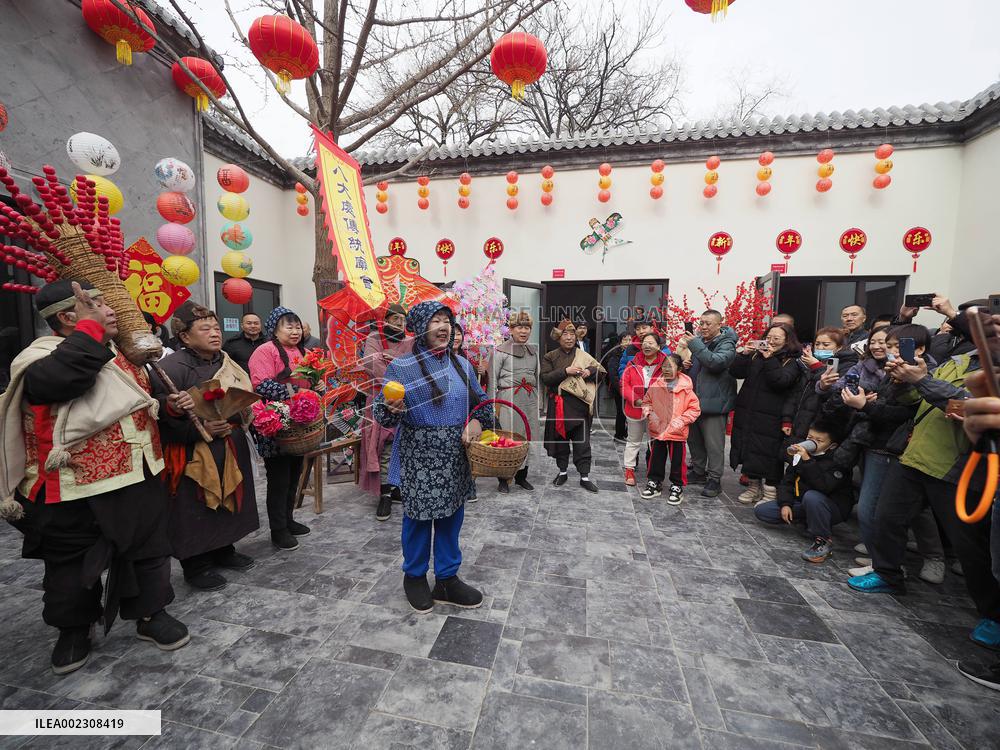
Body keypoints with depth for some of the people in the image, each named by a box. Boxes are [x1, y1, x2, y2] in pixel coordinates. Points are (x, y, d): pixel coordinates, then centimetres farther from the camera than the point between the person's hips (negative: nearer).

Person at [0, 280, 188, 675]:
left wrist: (167, 403, 6)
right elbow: (65, 377, -39)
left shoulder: (118, 355, 10)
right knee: (73, 566, 14)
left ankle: (151, 614, 33)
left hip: (136, 480, 6)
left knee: (148, 551, 15)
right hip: (76, 491, -6)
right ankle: (73, 629, 37)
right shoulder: (42, 358, -14)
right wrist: (90, 326, -28)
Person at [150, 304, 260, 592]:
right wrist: (201, 430, -25)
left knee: (228, 502, 18)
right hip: (193, 454, -7)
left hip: (230, 449, 7)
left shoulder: (226, 363, 9)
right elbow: (161, 415, -20)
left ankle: (224, 550, 36)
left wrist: (236, 422, -3)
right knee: (196, 511, 5)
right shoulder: (172, 367, -14)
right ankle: (196, 566, 23)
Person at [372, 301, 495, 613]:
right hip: (418, 458, -4)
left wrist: (477, 420, -5)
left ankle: (447, 580, 33)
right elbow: (381, 412, -8)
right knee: (418, 517, 10)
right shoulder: (401, 366, -8)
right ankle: (415, 577, 35)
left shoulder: (461, 364, 6)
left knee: (452, 517, 14)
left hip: (456, 457, 5)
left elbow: (480, 400, 15)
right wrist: (392, 408, -31)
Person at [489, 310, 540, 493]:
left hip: (530, 400, 5)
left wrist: (537, 399, 17)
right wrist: (494, 404, -8)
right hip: (508, 399, -5)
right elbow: (493, 380, -5)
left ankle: (521, 476, 25)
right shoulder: (501, 351, -4)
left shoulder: (533, 351, 14)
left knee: (527, 438, 9)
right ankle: (503, 479, 12)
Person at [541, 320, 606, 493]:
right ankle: (562, 472, 27)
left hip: (580, 405, 1)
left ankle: (585, 477, 11)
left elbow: (601, 370, 9)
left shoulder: (583, 355, 7)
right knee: (560, 438, 10)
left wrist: (590, 371, -12)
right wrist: (565, 371, -19)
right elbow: (545, 378, -9)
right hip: (559, 405, 0)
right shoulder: (550, 357, 3)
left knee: (582, 441, 2)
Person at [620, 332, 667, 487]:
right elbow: (625, 384, -2)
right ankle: (629, 471, 26)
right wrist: (636, 400, -14)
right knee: (634, 441, 15)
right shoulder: (633, 364, 1)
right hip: (635, 409, 2)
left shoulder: (665, 364, -3)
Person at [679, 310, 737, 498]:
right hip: (694, 401, 7)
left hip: (713, 402, -7)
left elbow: (717, 362, -29)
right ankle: (698, 472, 33)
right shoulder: (698, 340, 10)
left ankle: (714, 479, 13)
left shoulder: (726, 344, -10)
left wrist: (694, 345, -31)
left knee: (714, 444, -1)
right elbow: (691, 363, 23)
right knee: (694, 439, 17)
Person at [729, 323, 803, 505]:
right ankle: (754, 486, 29)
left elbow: (781, 381, -18)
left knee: (769, 454, -2)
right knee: (749, 450, 13)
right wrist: (743, 355, -8)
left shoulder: (792, 361, -1)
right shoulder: (756, 355, 12)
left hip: (770, 418, -5)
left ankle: (770, 493, 12)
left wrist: (770, 360, -21)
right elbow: (735, 372, 5)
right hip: (747, 414, 5)